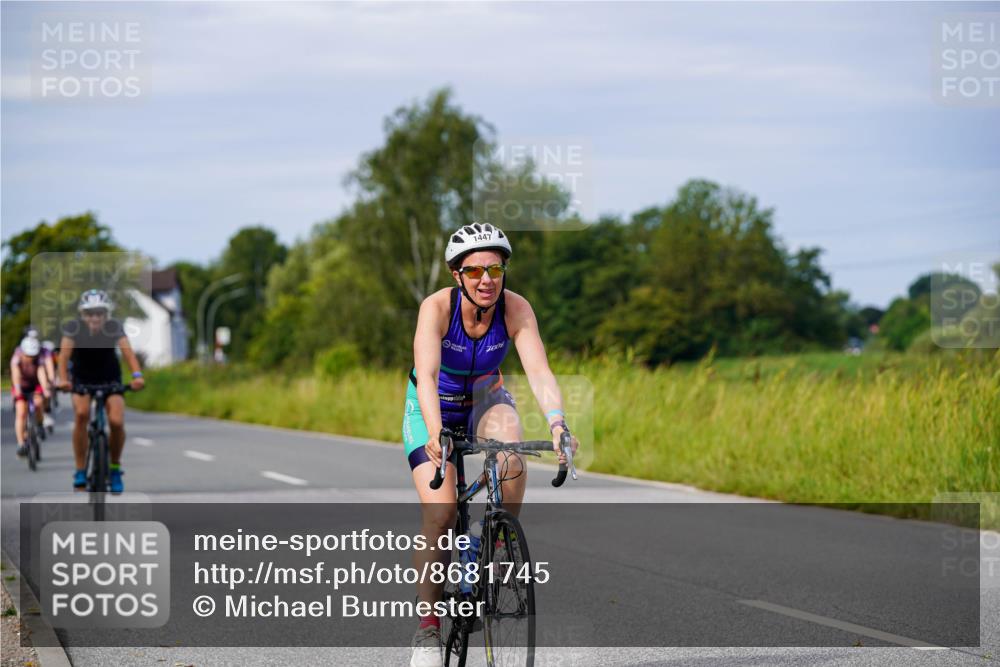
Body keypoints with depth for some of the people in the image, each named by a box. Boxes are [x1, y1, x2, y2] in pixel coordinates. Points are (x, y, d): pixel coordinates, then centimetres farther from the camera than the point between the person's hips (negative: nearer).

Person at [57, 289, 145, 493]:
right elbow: (64, 354, -30)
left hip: (110, 379, 0)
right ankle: (80, 470, -18)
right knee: (81, 414, -28)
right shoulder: (74, 328, -20)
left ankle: (115, 468, 7)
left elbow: (127, 351, -31)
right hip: (82, 379, 0)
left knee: (116, 422, -19)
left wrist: (137, 375, -49)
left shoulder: (114, 327, -20)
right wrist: (63, 379, -48)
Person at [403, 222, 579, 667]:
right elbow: (426, 375, -40)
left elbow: (539, 371, -34)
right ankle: (427, 627, -9)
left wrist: (557, 423, -52)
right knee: (440, 513, -18)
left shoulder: (516, 309, -23)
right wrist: (435, 434, -57)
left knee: (511, 458, -33)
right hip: (433, 409, -2)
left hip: (485, 401, 2)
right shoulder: (437, 307, -28)